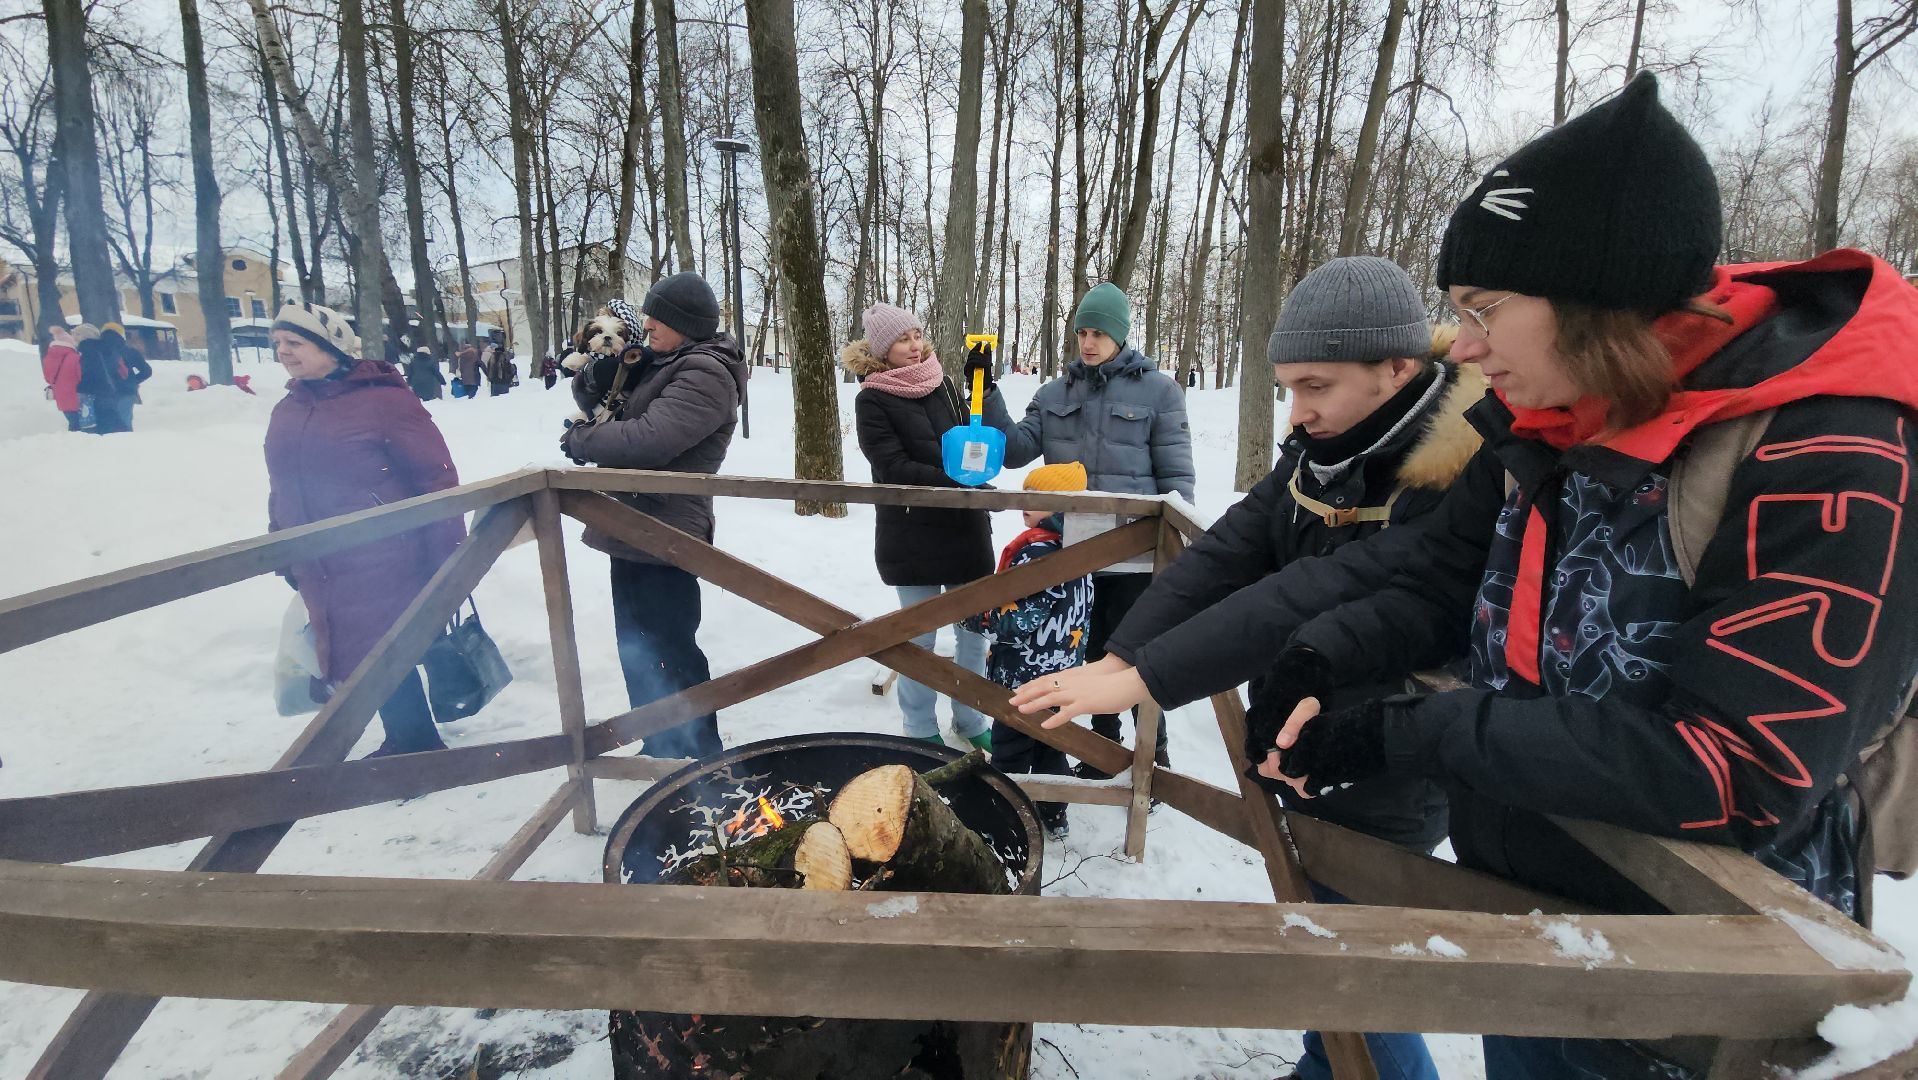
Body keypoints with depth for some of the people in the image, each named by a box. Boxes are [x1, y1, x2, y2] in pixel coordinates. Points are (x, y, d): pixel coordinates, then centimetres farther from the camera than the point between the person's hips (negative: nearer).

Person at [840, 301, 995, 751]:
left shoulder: (943, 385, 9)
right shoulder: (871, 401, -6)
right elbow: (892, 467, -15)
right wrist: (954, 481, -24)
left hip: (965, 526, 5)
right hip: (911, 534, -4)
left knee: (974, 628, 11)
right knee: (920, 635, 7)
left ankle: (970, 718, 29)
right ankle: (921, 728, 24)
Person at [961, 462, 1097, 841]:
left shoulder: (1038, 551, -24)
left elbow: (1018, 620, -26)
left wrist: (969, 612, -15)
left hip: (1025, 675, -9)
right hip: (1064, 674, 9)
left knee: (1010, 749, 6)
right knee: (1050, 745, 20)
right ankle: (1053, 817, 31)